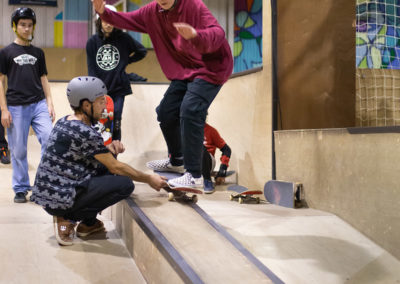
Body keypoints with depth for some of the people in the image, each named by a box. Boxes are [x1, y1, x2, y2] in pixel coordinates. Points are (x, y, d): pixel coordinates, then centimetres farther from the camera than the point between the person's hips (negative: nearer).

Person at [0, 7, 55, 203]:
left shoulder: (38, 53, 14)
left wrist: (49, 103, 6)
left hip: (39, 105, 3)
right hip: (16, 107, -3)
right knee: (18, 150, 2)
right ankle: (21, 189, 14)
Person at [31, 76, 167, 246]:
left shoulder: (63, 122, 8)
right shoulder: (85, 133, -20)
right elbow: (116, 167, -12)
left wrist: (108, 148, -1)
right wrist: (149, 179, 0)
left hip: (45, 193, 10)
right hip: (58, 200, -10)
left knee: (105, 164, 17)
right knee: (125, 184, -13)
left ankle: (88, 224, 13)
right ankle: (68, 218, -4)